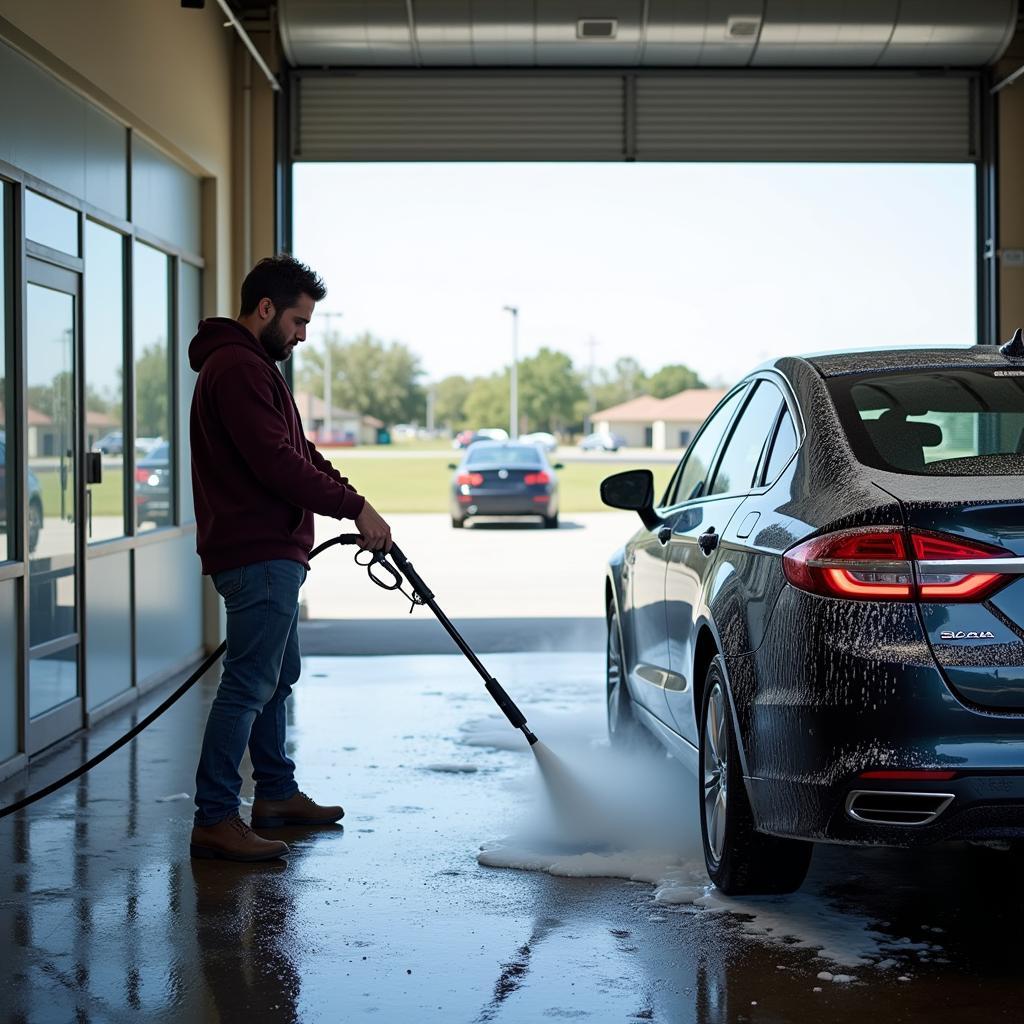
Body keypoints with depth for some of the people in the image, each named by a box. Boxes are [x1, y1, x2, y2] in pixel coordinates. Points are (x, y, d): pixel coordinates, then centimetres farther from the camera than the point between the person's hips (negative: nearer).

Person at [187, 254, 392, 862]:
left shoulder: (250, 366, 21)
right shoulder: (237, 368, -15)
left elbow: (300, 451, 22)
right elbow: (277, 463, -23)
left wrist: (354, 502, 9)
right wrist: (355, 507, -16)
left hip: (270, 553, 12)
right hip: (259, 554, -11)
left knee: (278, 675, 19)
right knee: (249, 683, -11)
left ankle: (277, 794, 30)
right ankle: (215, 819, -10)